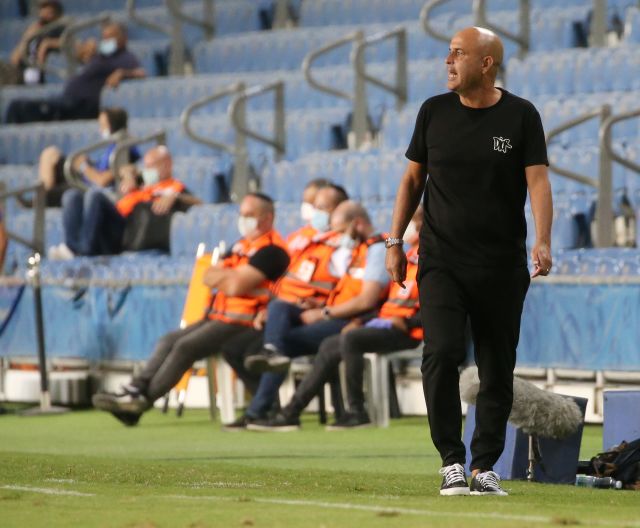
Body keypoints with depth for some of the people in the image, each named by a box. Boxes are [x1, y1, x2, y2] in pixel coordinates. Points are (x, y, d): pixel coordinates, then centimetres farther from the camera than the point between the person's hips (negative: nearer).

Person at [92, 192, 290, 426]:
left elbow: (237, 286, -20)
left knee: (186, 346, -21)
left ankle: (142, 399, -19)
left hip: (242, 322, -10)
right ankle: (136, 388, -11)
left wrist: (221, 276, 1)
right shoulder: (243, 245, 20)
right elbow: (209, 277, 15)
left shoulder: (271, 250, -12)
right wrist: (231, 277, -6)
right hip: (218, 317, 10)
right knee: (169, 341, 0)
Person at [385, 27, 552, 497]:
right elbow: (413, 178, 14)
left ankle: (485, 466, 16)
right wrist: (395, 241, 9)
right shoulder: (435, 111, 6)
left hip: (502, 265, 0)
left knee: (498, 369, 4)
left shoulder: (521, 116, -1)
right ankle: (451, 460, -10)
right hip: (441, 261, 1)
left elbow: (537, 180, -10)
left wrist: (542, 241, -25)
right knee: (442, 352, -17)